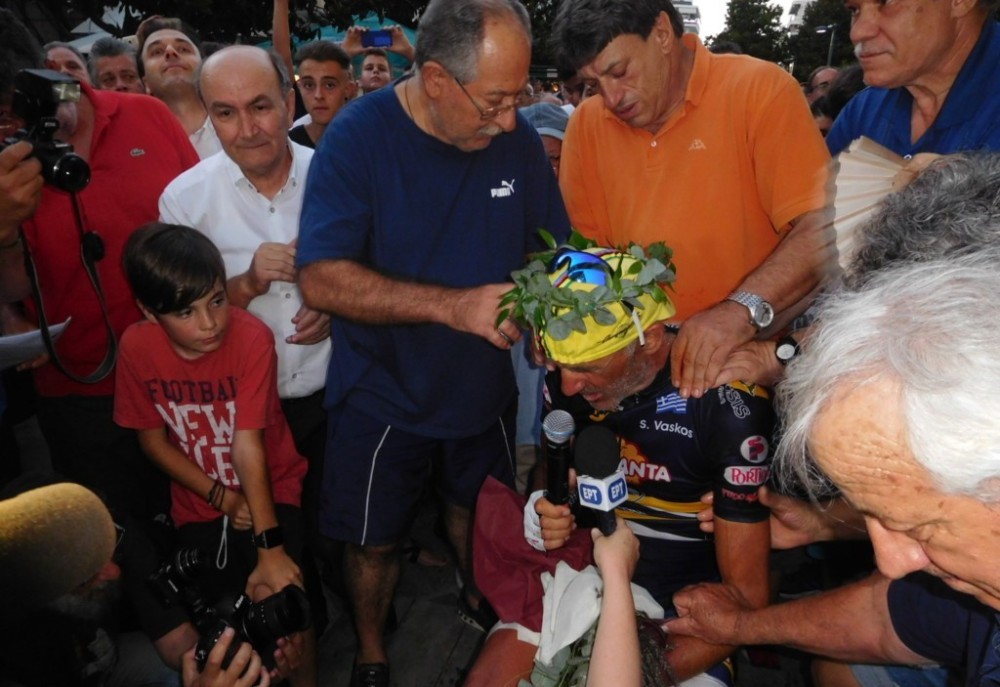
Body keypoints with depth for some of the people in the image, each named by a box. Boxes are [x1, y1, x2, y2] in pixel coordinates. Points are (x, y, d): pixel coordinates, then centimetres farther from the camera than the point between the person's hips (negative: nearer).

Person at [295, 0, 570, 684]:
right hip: (383, 396, -3)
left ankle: (480, 605, 55)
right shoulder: (358, 136, -20)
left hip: (484, 387, 3)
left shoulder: (517, 138, -9)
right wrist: (454, 305, -36)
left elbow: (546, 245, 2)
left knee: (476, 512, 25)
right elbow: (321, 279, -28)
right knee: (374, 542, 15)